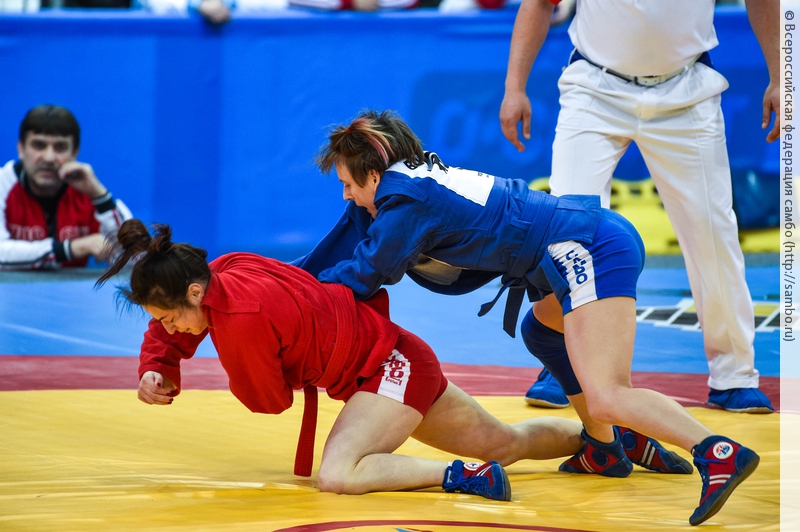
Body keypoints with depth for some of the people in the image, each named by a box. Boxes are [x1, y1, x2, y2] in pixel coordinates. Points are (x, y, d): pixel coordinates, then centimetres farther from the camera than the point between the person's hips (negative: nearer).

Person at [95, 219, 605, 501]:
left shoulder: (241, 318, -30)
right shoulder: (220, 271, -5)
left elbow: (270, 400, -14)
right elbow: (165, 337, 12)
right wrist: (156, 371, -6)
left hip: (394, 366, -10)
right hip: (395, 358, 10)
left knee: (339, 476, -33)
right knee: (504, 444, 24)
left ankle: (463, 476, -20)